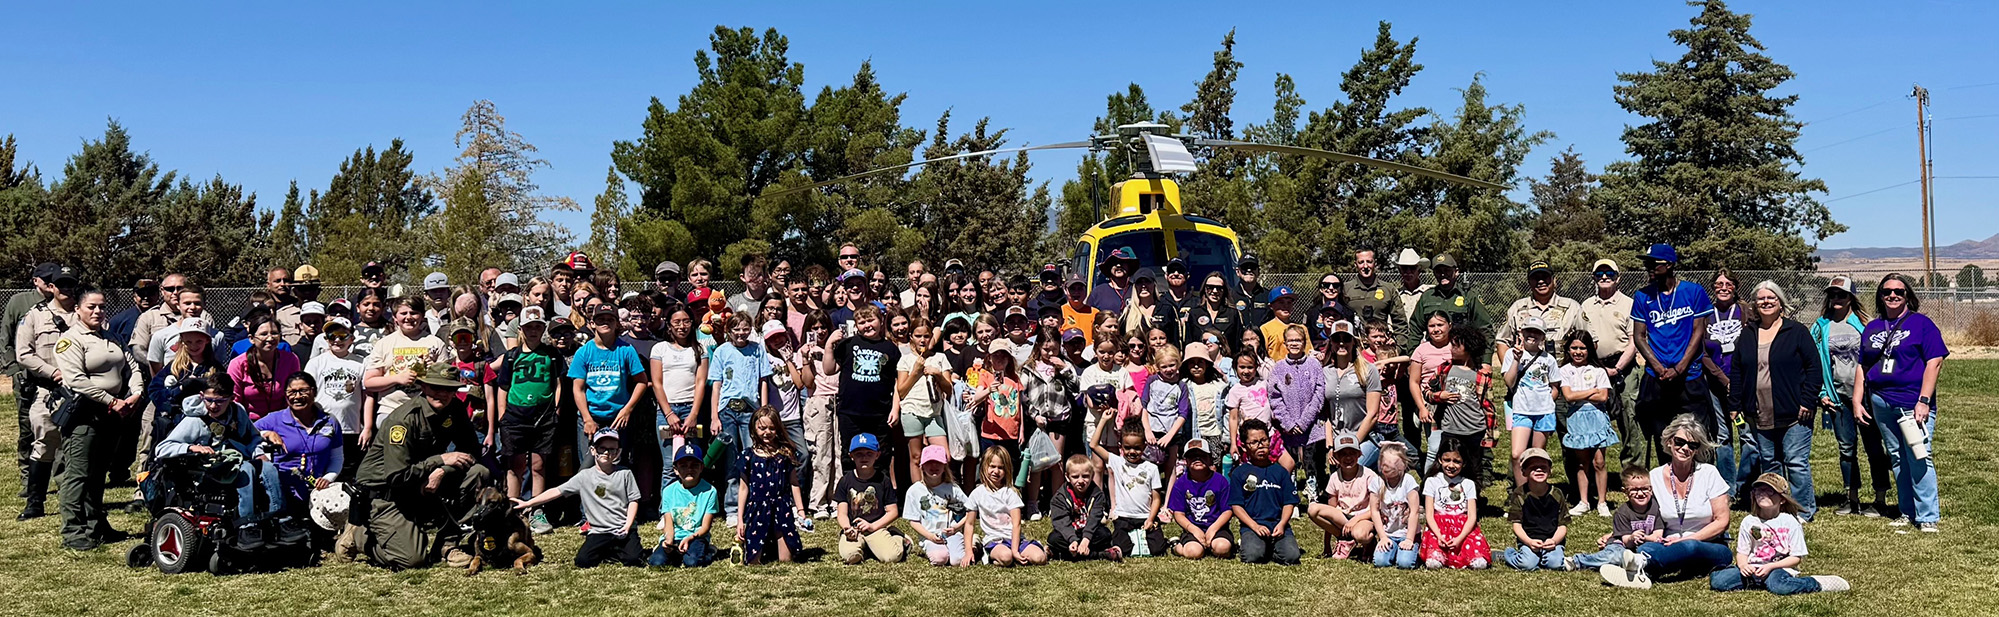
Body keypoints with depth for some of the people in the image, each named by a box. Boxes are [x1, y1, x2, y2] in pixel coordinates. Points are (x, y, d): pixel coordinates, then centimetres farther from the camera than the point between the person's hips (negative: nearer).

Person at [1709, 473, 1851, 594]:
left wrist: (1770, 566, -16)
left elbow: (1796, 557, -3)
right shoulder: (1749, 522, 7)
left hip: (1779, 568, -2)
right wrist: (1743, 565, -15)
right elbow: (1742, 552, 8)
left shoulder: (1790, 522, -1)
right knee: (1717, 580, -23)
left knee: (1778, 585, -40)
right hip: (1753, 568, 2)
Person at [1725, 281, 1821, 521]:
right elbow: (1736, 373, 15)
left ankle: (1804, 510, 6)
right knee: (1769, 463, 10)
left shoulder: (1797, 332, -1)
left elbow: (1813, 367, -4)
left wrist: (1807, 401, -11)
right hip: (1760, 417, 5)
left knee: (1796, 462, -4)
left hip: (1793, 414, -4)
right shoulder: (1747, 336, 11)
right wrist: (1734, 406, 9)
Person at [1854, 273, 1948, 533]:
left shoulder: (1921, 323, 0)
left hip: (1912, 403, -5)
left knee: (1919, 458, -9)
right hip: (1881, 404, 5)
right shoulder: (1872, 328, 14)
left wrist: (1923, 401, -14)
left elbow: (1934, 363, -7)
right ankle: (1907, 512, 18)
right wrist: (1857, 402, 11)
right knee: (1897, 459, 10)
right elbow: (1862, 367, 18)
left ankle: (1927, 517, -3)